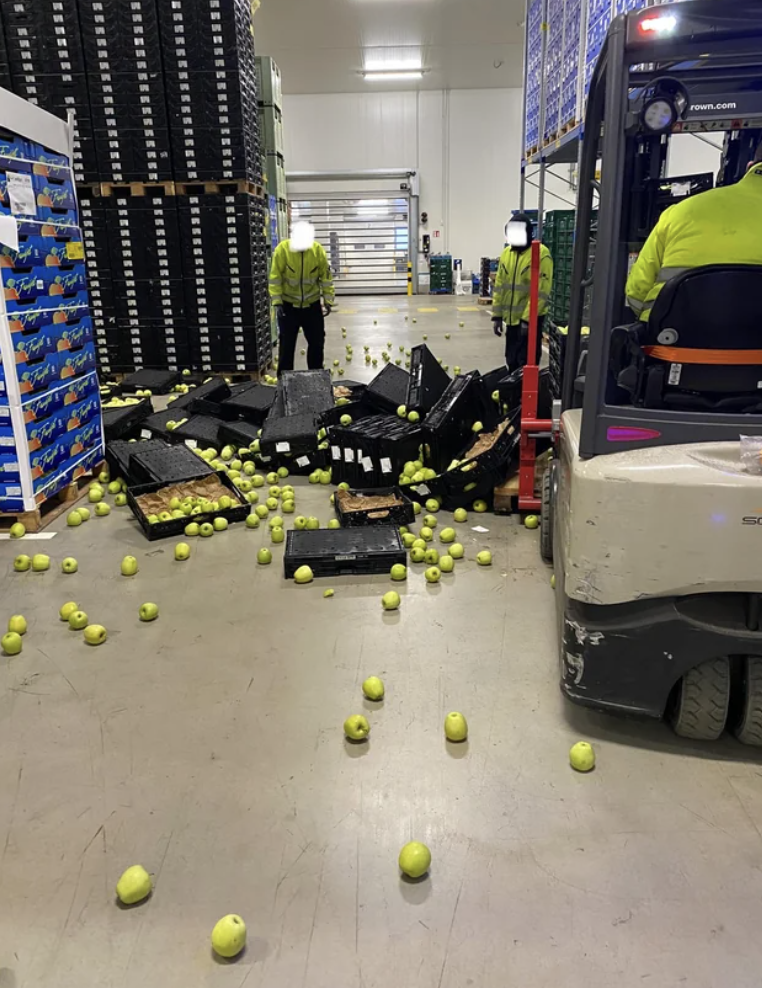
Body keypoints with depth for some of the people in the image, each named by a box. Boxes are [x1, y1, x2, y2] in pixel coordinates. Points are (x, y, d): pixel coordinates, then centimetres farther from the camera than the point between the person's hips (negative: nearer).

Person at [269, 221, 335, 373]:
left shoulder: (318, 250, -11)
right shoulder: (282, 249, -16)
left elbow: (325, 277, -3)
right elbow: (275, 278, -12)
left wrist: (328, 301, -5)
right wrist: (277, 302, -17)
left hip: (312, 305, 2)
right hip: (288, 305, -2)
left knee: (317, 342, 9)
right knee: (287, 344, 4)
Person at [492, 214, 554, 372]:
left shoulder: (541, 254, -13)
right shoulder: (507, 253, 9)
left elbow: (541, 291, -17)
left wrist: (527, 318, -20)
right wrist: (497, 315, 9)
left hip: (530, 319, -7)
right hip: (512, 318, 7)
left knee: (526, 364, -4)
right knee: (512, 361, 16)